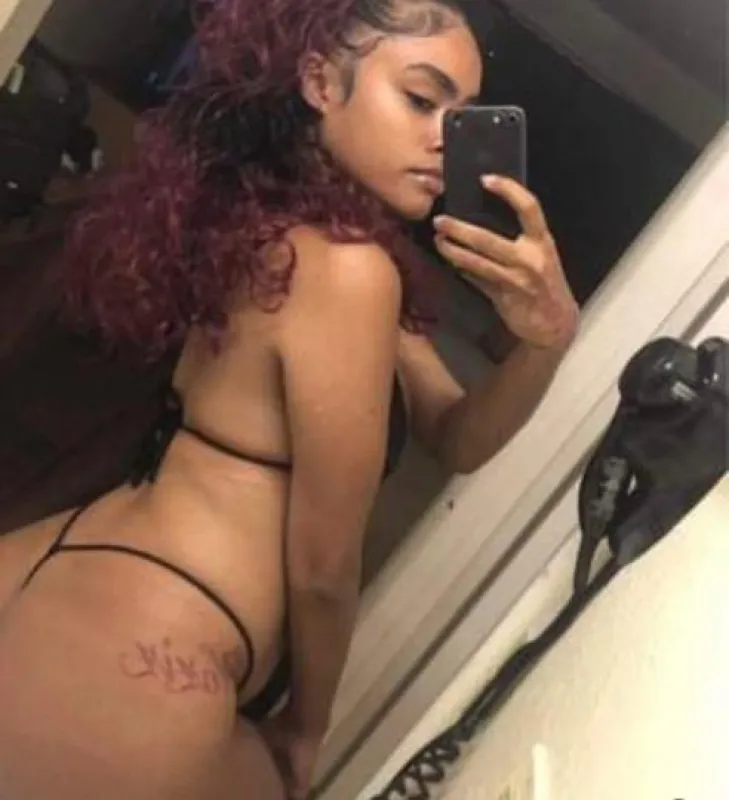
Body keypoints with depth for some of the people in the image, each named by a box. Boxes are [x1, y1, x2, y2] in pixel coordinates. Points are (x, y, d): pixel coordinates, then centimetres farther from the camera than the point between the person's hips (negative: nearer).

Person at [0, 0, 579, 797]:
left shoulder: (269, 225, 12)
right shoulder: (345, 268, -18)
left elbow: (456, 438, 11)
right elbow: (322, 565, -11)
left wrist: (548, 335, -9)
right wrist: (304, 733, 6)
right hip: (121, 682, -9)